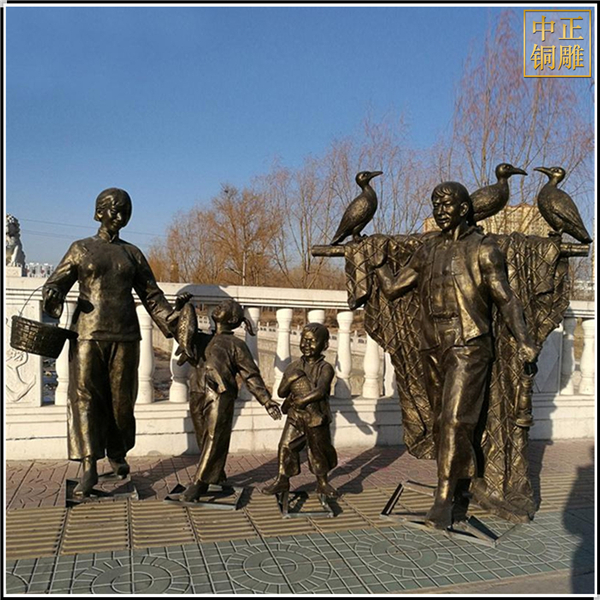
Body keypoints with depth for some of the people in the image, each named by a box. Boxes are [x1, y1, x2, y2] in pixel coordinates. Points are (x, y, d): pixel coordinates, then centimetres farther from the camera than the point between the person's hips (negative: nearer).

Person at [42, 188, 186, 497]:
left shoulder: (132, 253, 14)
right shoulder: (81, 248, 10)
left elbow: (151, 294, 14)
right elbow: (57, 281, 5)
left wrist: (170, 317, 1)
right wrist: (52, 295, -19)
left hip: (124, 334, 2)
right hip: (88, 332, -1)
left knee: (122, 398, 4)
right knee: (84, 395, -6)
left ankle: (118, 454, 24)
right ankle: (89, 467, -3)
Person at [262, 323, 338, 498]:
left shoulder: (325, 368, -9)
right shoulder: (294, 366, 4)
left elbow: (320, 392, -23)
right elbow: (281, 392, 2)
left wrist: (296, 401, -19)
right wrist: (290, 380, -18)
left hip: (316, 417, -3)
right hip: (295, 417, 3)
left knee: (319, 449, 9)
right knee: (286, 446, 0)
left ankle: (323, 482, 27)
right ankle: (282, 480, 16)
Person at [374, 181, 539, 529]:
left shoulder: (483, 249, -4)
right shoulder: (428, 249, 11)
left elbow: (506, 299, -8)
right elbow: (393, 287, 13)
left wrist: (523, 340, -18)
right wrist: (378, 260, 15)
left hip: (468, 348, -6)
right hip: (433, 350, 6)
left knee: (455, 422, -10)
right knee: (442, 422, 12)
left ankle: (444, 500, -1)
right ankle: (460, 490, 28)